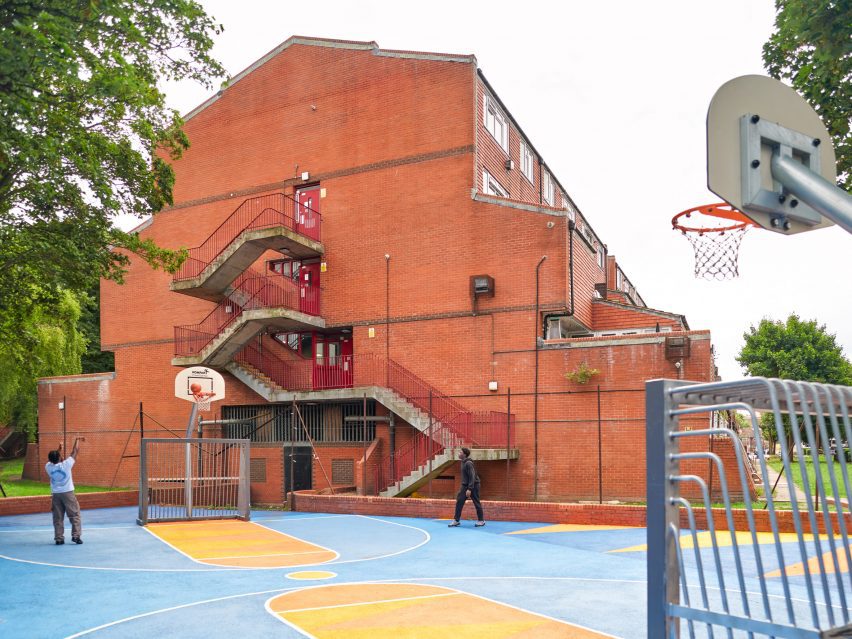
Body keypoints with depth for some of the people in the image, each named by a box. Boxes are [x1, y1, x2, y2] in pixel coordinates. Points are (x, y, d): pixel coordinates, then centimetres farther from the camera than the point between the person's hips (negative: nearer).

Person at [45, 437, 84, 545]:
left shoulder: (48, 467, -6)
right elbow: (75, 452, -3)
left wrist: (58, 451, 25)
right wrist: (77, 440, 10)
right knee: (75, 515, 4)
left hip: (55, 494, 3)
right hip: (68, 493, -3)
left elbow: (52, 460, 18)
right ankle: (76, 535, -4)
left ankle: (59, 538, 7)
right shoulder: (66, 464, -14)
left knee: (58, 518, 8)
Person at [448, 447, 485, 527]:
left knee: (476, 503, 3)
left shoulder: (468, 463, -20)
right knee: (459, 501, 1)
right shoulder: (463, 462, 9)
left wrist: (470, 489, -26)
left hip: (473, 485, -9)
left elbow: (472, 476, -23)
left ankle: (481, 521, 15)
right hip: (465, 486, 9)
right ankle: (456, 520, 4)